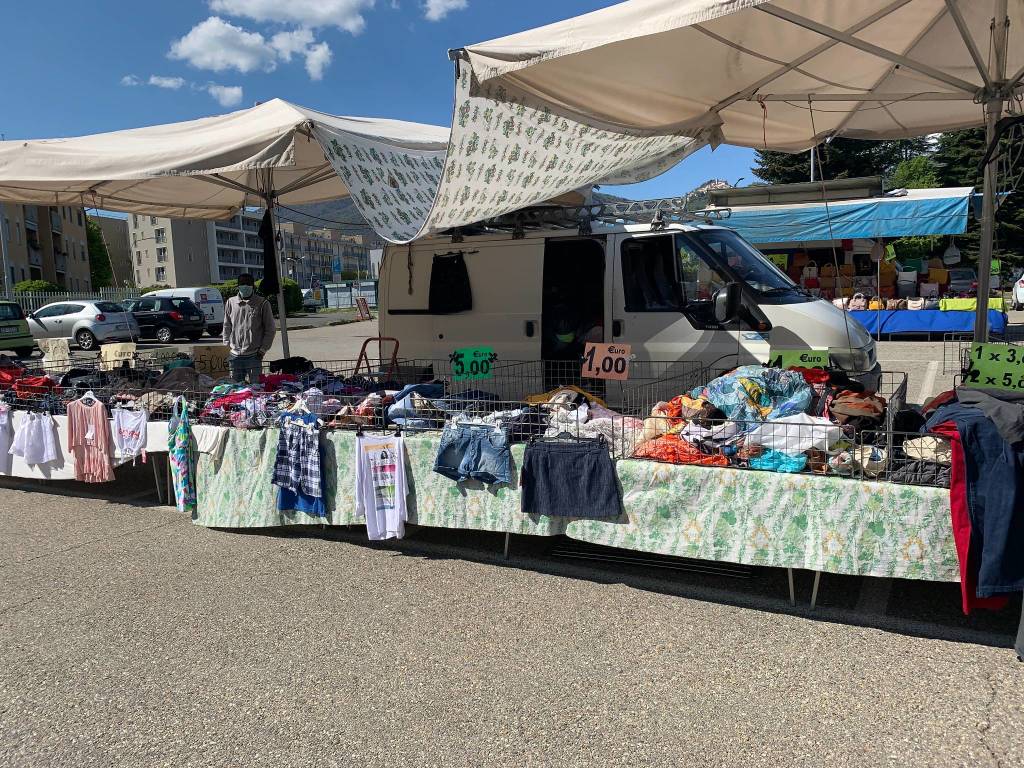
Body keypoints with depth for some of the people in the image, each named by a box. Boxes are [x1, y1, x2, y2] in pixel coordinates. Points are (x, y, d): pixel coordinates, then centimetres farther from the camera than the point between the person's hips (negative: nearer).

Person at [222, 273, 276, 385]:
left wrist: (263, 349, -4)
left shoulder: (262, 303, -1)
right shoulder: (231, 302, 10)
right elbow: (227, 326, 17)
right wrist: (227, 345, 8)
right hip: (235, 355, 3)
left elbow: (270, 329, 1)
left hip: (254, 356, -3)